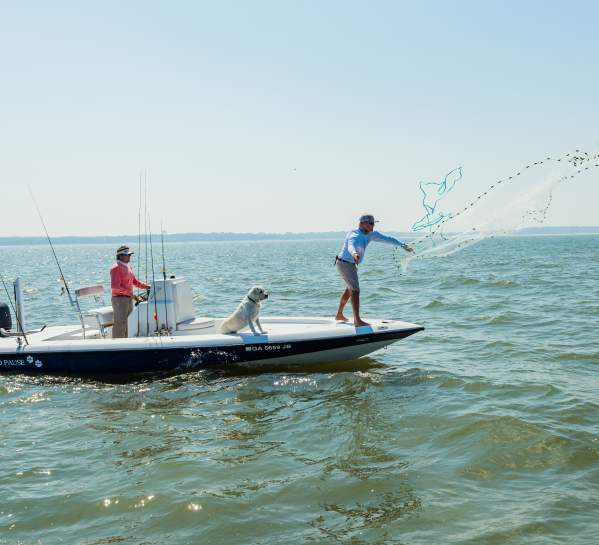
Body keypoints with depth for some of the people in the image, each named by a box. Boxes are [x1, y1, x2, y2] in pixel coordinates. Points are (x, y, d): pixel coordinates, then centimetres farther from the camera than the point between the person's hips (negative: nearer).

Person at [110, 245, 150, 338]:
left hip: (129, 299, 9)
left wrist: (146, 287, 12)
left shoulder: (128, 266, 14)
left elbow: (134, 280, 24)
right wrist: (131, 294, -23)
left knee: (127, 325, 12)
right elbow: (115, 286, -21)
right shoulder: (116, 268, -13)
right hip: (120, 299, -9)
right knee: (120, 325, -8)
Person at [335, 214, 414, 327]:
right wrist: (354, 253, -74)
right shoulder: (355, 235, -28)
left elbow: (387, 239, 4)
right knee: (355, 291, -16)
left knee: (350, 289, 23)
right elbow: (351, 246, -51)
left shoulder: (371, 234, 0)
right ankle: (357, 321, -20)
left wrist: (403, 245, -5)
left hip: (350, 264, 11)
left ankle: (339, 315, 36)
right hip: (345, 264, -10)